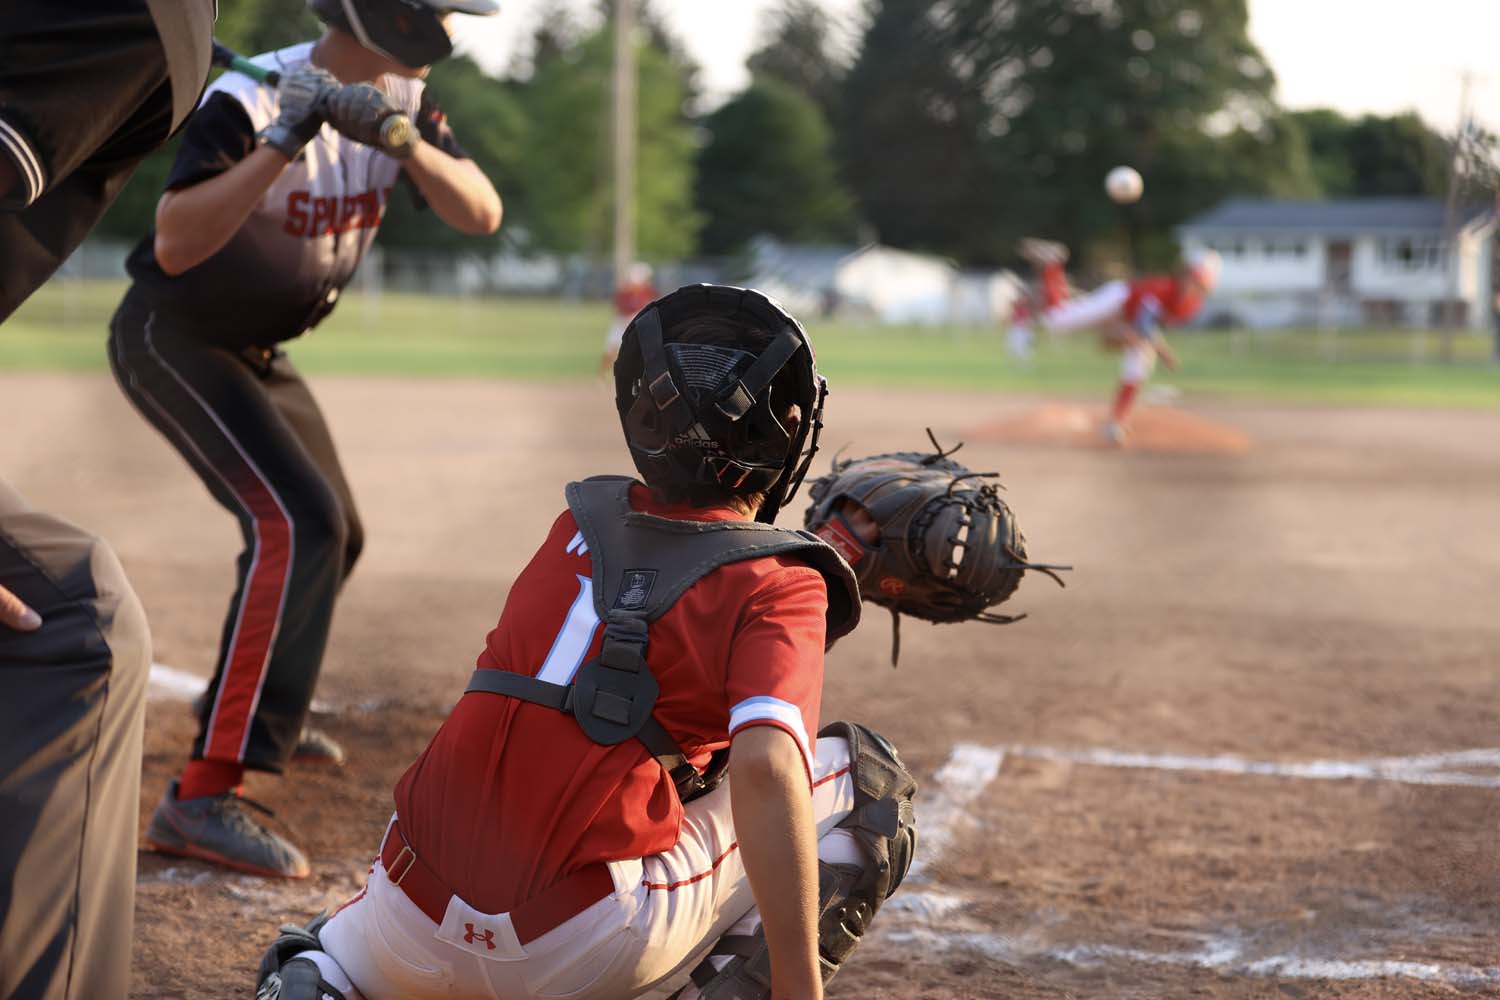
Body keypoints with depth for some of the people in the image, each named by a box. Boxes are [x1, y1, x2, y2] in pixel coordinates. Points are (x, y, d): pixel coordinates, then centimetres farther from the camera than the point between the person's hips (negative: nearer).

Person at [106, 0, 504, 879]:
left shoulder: (402, 102, -5)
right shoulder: (248, 100, -28)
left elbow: (481, 215, -15)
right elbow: (174, 245, -39)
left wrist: (401, 141, -32)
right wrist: (282, 146, -47)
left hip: (256, 352, 9)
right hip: (174, 339, -9)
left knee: (329, 532, 21)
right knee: (300, 525, -26)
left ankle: (259, 710, 47)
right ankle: (203, 798, -30)